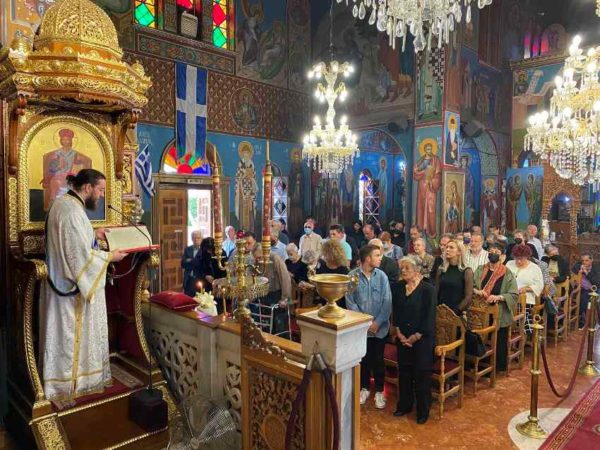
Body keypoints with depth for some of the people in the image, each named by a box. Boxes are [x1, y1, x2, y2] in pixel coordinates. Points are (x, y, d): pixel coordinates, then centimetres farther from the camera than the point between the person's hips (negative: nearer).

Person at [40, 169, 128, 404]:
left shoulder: (63, 203, 8)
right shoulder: (72, 210, -24)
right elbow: (81, 256, -26)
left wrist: (93, 235, 11)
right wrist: (110, 257, -13)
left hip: (65, 282, 10)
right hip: (73, 286, -10)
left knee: (67, 334, 20)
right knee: (71, 335, 4)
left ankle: (65, 377, 33)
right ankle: (67, 384, 19)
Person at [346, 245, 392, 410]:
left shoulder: (382, 276, -6)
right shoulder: (352, 276, -10)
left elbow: (387, 301, -7)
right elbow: (350, 301, -9)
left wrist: (377, 322, -13)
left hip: (380, 327, 0)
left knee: (378, 359, 11)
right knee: (363, 359, 14)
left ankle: (379, 391, 28)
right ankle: (365, 388, 34)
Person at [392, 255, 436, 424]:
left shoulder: (428, 289, -11)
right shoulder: (397, 287, 2)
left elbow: (429, 317, -13)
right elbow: (395, 312, 3)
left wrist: (415, 337, -14)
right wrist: (399, 333, -7)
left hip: (422, 339, -4)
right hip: (402, 338, 4)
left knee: (421, 374, 3)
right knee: (404, 372, 12)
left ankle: (423, 410, 20)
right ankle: (404, 405, 29)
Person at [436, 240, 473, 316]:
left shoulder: (466, 271, -4)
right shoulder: (441, 269, 6)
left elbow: (468, 296, -6)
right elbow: (436, 291, 9)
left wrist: (456, 311, -13)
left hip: (457, 314, -3)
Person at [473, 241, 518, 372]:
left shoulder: (507, 273, -5)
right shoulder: (480, 270, 5)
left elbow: (514, 295, -9)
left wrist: (498, 297, -23)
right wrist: (477, 291, -18)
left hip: (500, 314, -2)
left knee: (498, 343, 5)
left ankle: (498, 368, 23)